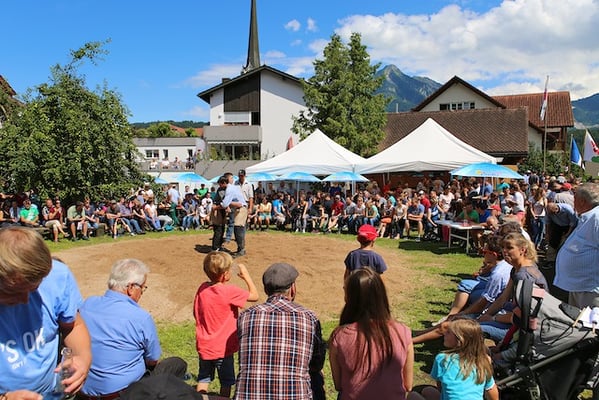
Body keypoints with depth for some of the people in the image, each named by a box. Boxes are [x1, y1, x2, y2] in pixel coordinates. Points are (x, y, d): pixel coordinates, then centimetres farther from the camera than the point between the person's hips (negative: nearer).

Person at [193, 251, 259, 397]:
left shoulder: (202, 288, -4)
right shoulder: (229, 291, -23)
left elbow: (196, 313, 6)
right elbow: (254, 295, -15)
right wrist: (246, 275, -6)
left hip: (204, 346, 5)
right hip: (223, 348, -5)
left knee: (203, 379, 21)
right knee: (226, 382, 13)